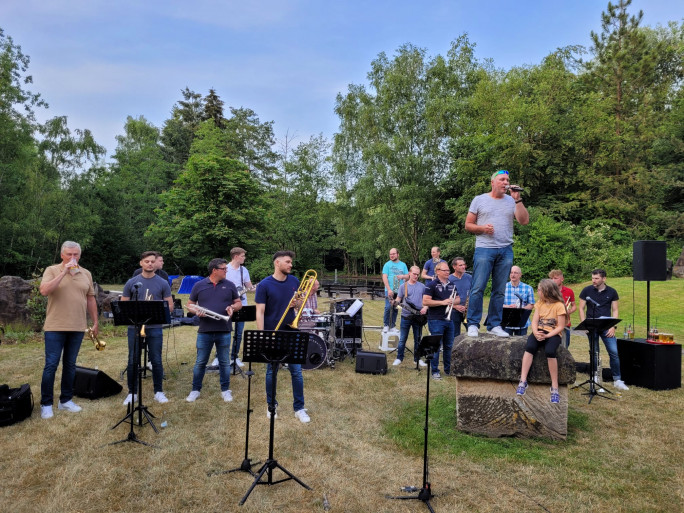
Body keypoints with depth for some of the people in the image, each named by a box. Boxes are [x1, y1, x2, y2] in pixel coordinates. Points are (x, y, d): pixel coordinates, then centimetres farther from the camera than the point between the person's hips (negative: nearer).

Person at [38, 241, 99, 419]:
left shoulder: (86, 274, 9)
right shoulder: (52, 270, -3)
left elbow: (90, 299, 13)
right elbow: (44, 291, -20)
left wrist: (95, 321, 12)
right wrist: (64, 272, -22)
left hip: (77, 327, 4)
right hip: (55, 327, -3)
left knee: (70, 365, 12)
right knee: (51, 365, 1)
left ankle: (66, 400, 23)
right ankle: (46, 403, 12)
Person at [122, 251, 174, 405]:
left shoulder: (163, 283, 3)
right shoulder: (131, 283, 5)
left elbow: (170, 306, 3)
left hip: (155, 327, -1)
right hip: (134, 327, 1)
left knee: (156, 361, 4)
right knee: (133, 361, 7)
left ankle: (159, 392, 16)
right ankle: (132, 393, 20)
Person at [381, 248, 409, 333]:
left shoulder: (403, 265, 12)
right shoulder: (387, 264, 1)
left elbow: (407, 276, 12)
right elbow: (384, 278, -6)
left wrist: (402, 276, -11)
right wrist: (389, 289, -15)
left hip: (399, 291, 3)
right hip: (389, 290, -3)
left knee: (395, 309, 8)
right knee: (388, 307, -12)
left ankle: (392, 326, 17)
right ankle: (385, 325, 0)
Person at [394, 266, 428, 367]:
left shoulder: (422, 286, 6)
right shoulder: (403, 286, 2)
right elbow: (398, 299, 2)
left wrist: (425, 307, -7)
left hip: (418, 316, 2)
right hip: (406, 316, -1)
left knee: (418, 339, 10)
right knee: (402, 339, 3)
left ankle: (417, 358, 21)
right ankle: (399, 358, 14)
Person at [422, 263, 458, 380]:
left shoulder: (452, 285, 13)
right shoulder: (432, 285, -7)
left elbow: (458, 299, 19)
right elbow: (425, 301, -15)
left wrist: (453, 301, -5)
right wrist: (442, 302, -19)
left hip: (449, 319, 6)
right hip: (436, 320, -6)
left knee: (449, 346, 14)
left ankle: (448, 369, 27)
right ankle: (435, 371, 6)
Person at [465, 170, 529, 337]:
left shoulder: (512, 201, 13)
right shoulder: (480, 200, 8)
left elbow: (524, 221, 0)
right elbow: (468, 224, 7)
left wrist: (518, 199, -5)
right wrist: (482, 228, -11)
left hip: (506, 250, 3)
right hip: (484, 248, -3)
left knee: (499, 291, 6)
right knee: (478, 289, -8)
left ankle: (494, 325, 13)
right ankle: (473, 324, 0)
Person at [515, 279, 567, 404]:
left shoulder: (559, 305, -5)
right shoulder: (540, 303, 11)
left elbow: (561, 327, -8)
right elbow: (534, 321, 4)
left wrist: (547, 336, -21)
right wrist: (536, 333, -16)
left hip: (553, 334, -4)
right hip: (539, 332, 4)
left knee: (549, 351, -34)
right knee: (529, 347, -28)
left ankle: (555, 387, -22)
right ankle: (523, 381, -28)